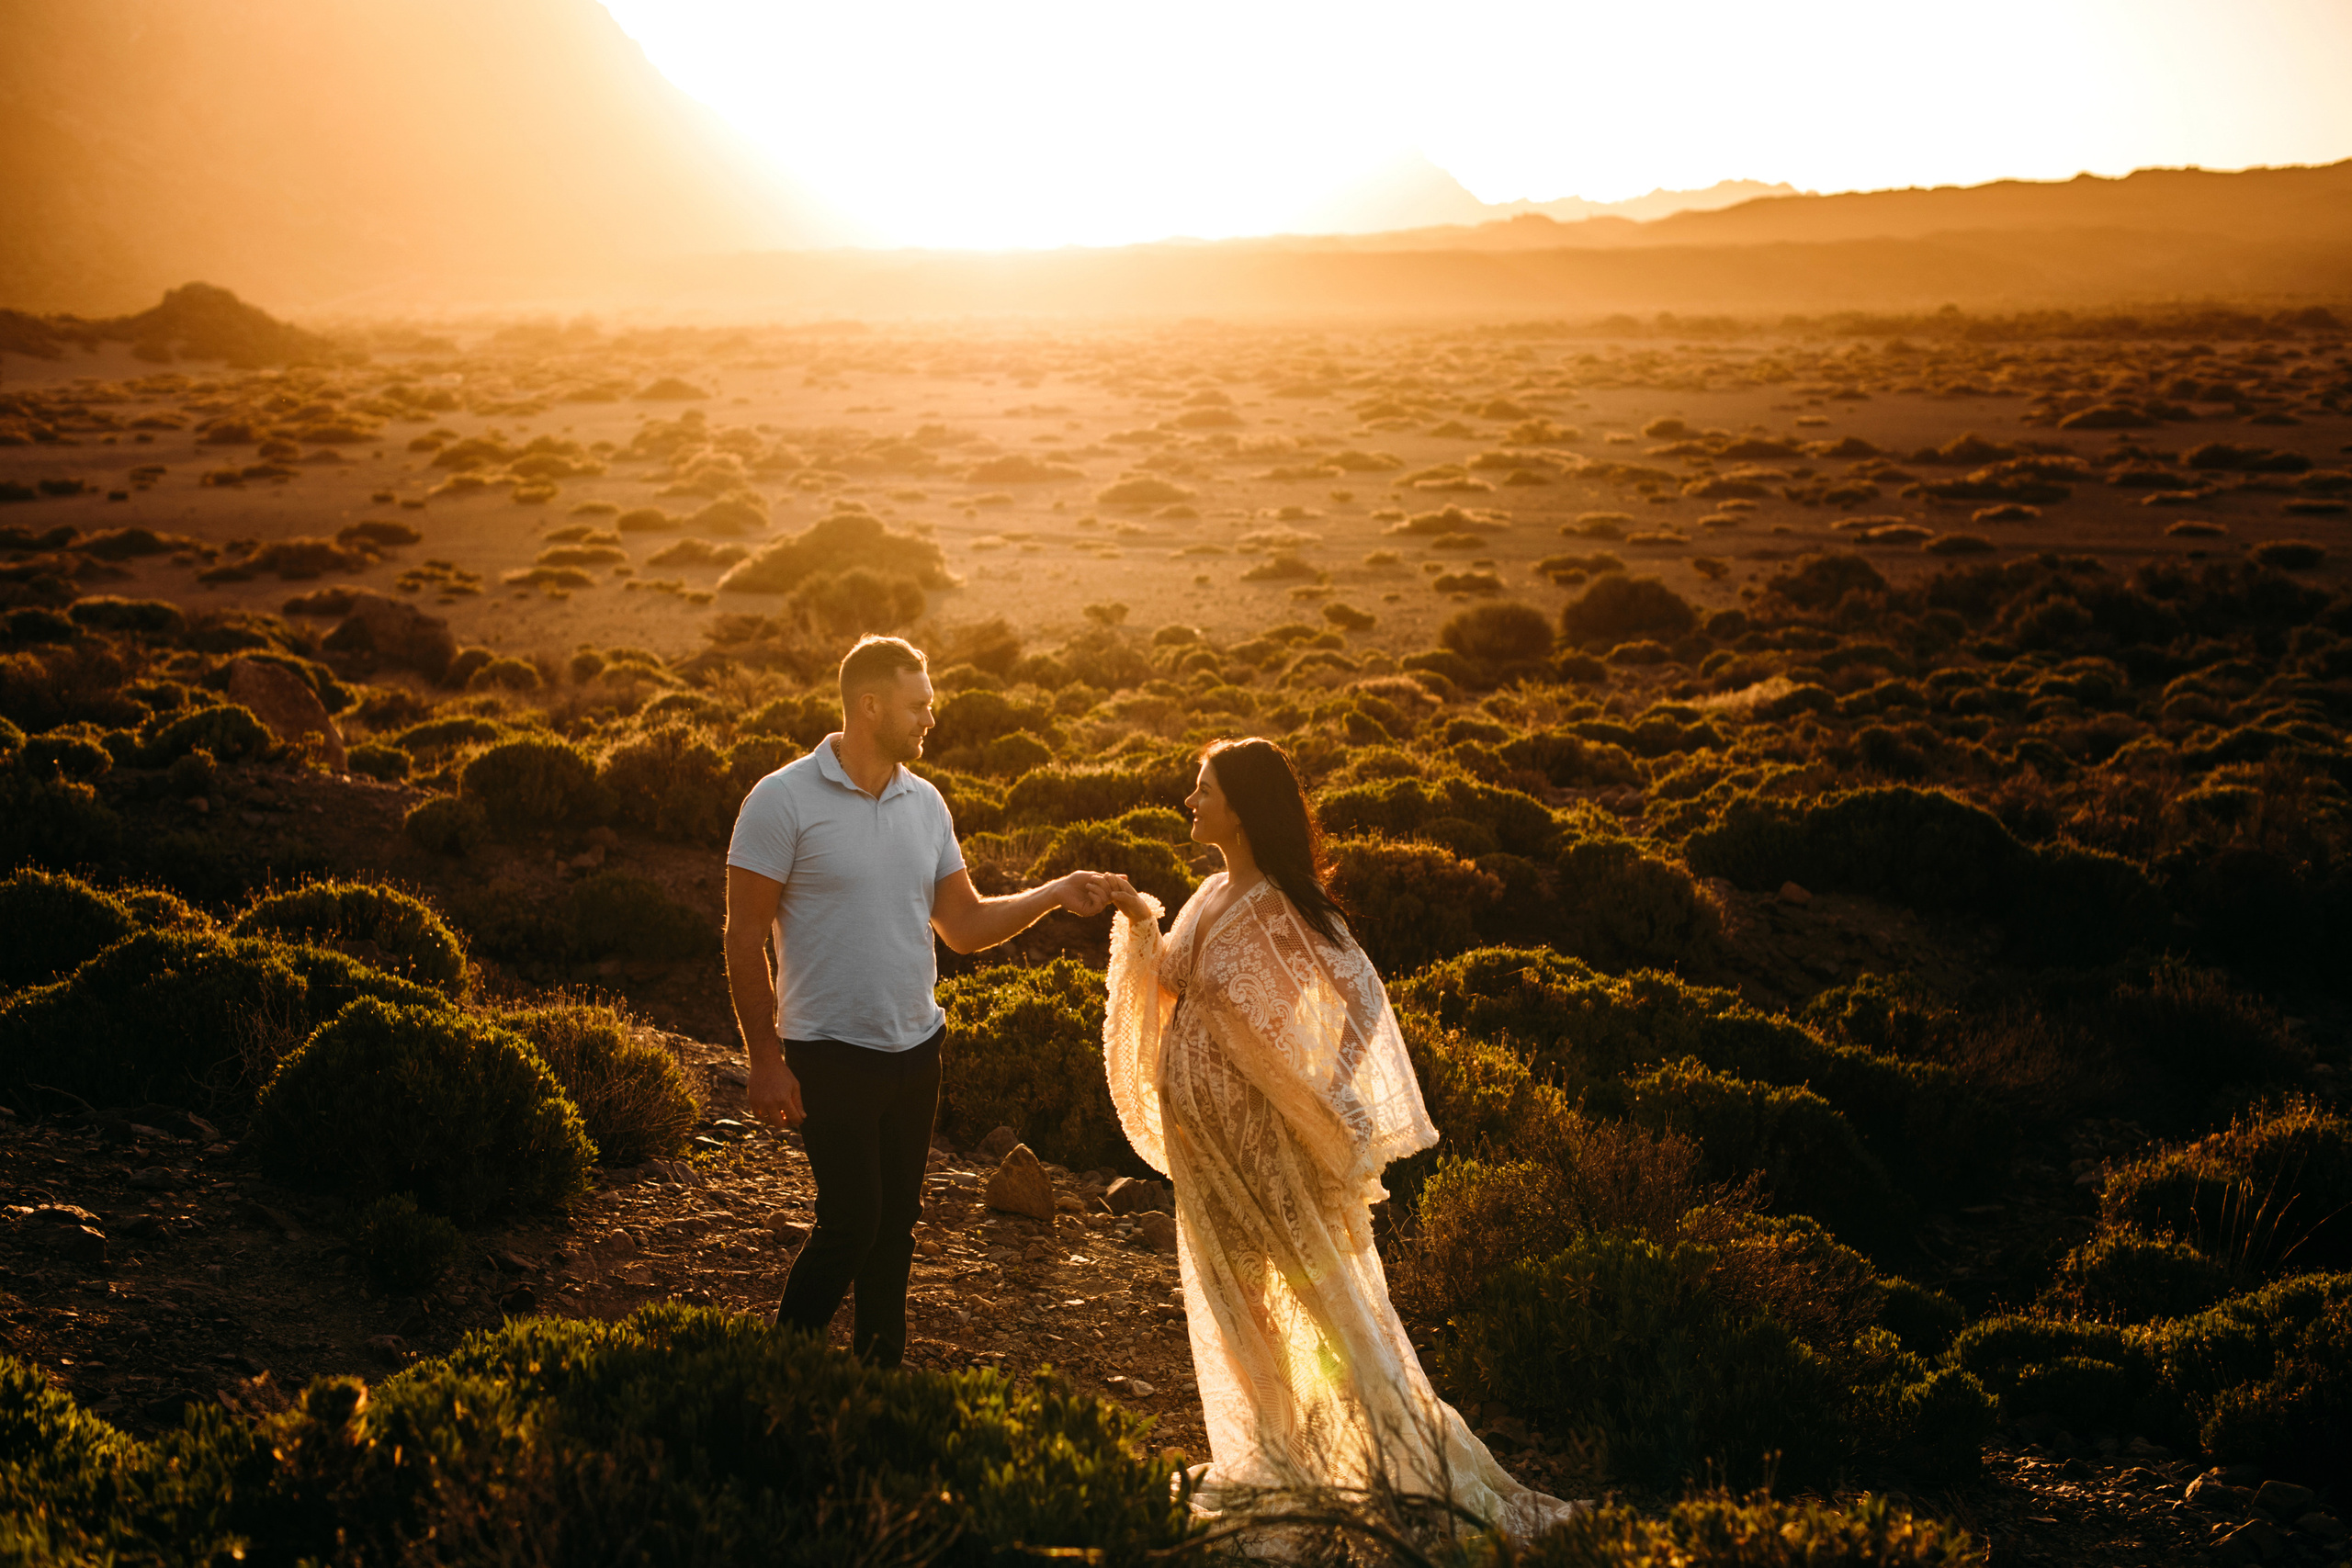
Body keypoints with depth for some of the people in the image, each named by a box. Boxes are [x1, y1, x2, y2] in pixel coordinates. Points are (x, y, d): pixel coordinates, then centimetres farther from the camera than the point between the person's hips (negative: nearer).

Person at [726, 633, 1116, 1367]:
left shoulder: (925, 803, 7)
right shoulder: (782, 801, -12)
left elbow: (965, 925, 10)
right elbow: (745, 939, -10)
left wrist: (1055, 894, -3)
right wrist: (764, 1059, -12)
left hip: (915, 1050, 6)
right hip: (832, 1052, -6)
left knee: (896, 1221, 12)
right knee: (851, 1220, -7)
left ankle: (880, 1369, 26)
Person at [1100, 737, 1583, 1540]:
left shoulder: (1282, 908, -19)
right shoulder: (1212, 896, 5)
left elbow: (1362, 996, -20)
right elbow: (1172, 986, 12)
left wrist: (1337, 1094, -27)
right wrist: (1141, 923, -4)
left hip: (1258, 1125, -8)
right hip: (1203, 1129, 8)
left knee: (1318, 1283, -1)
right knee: (1231, 1290, 17)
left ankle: (1404, 1452, 9)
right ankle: (1270, 1451, 32)